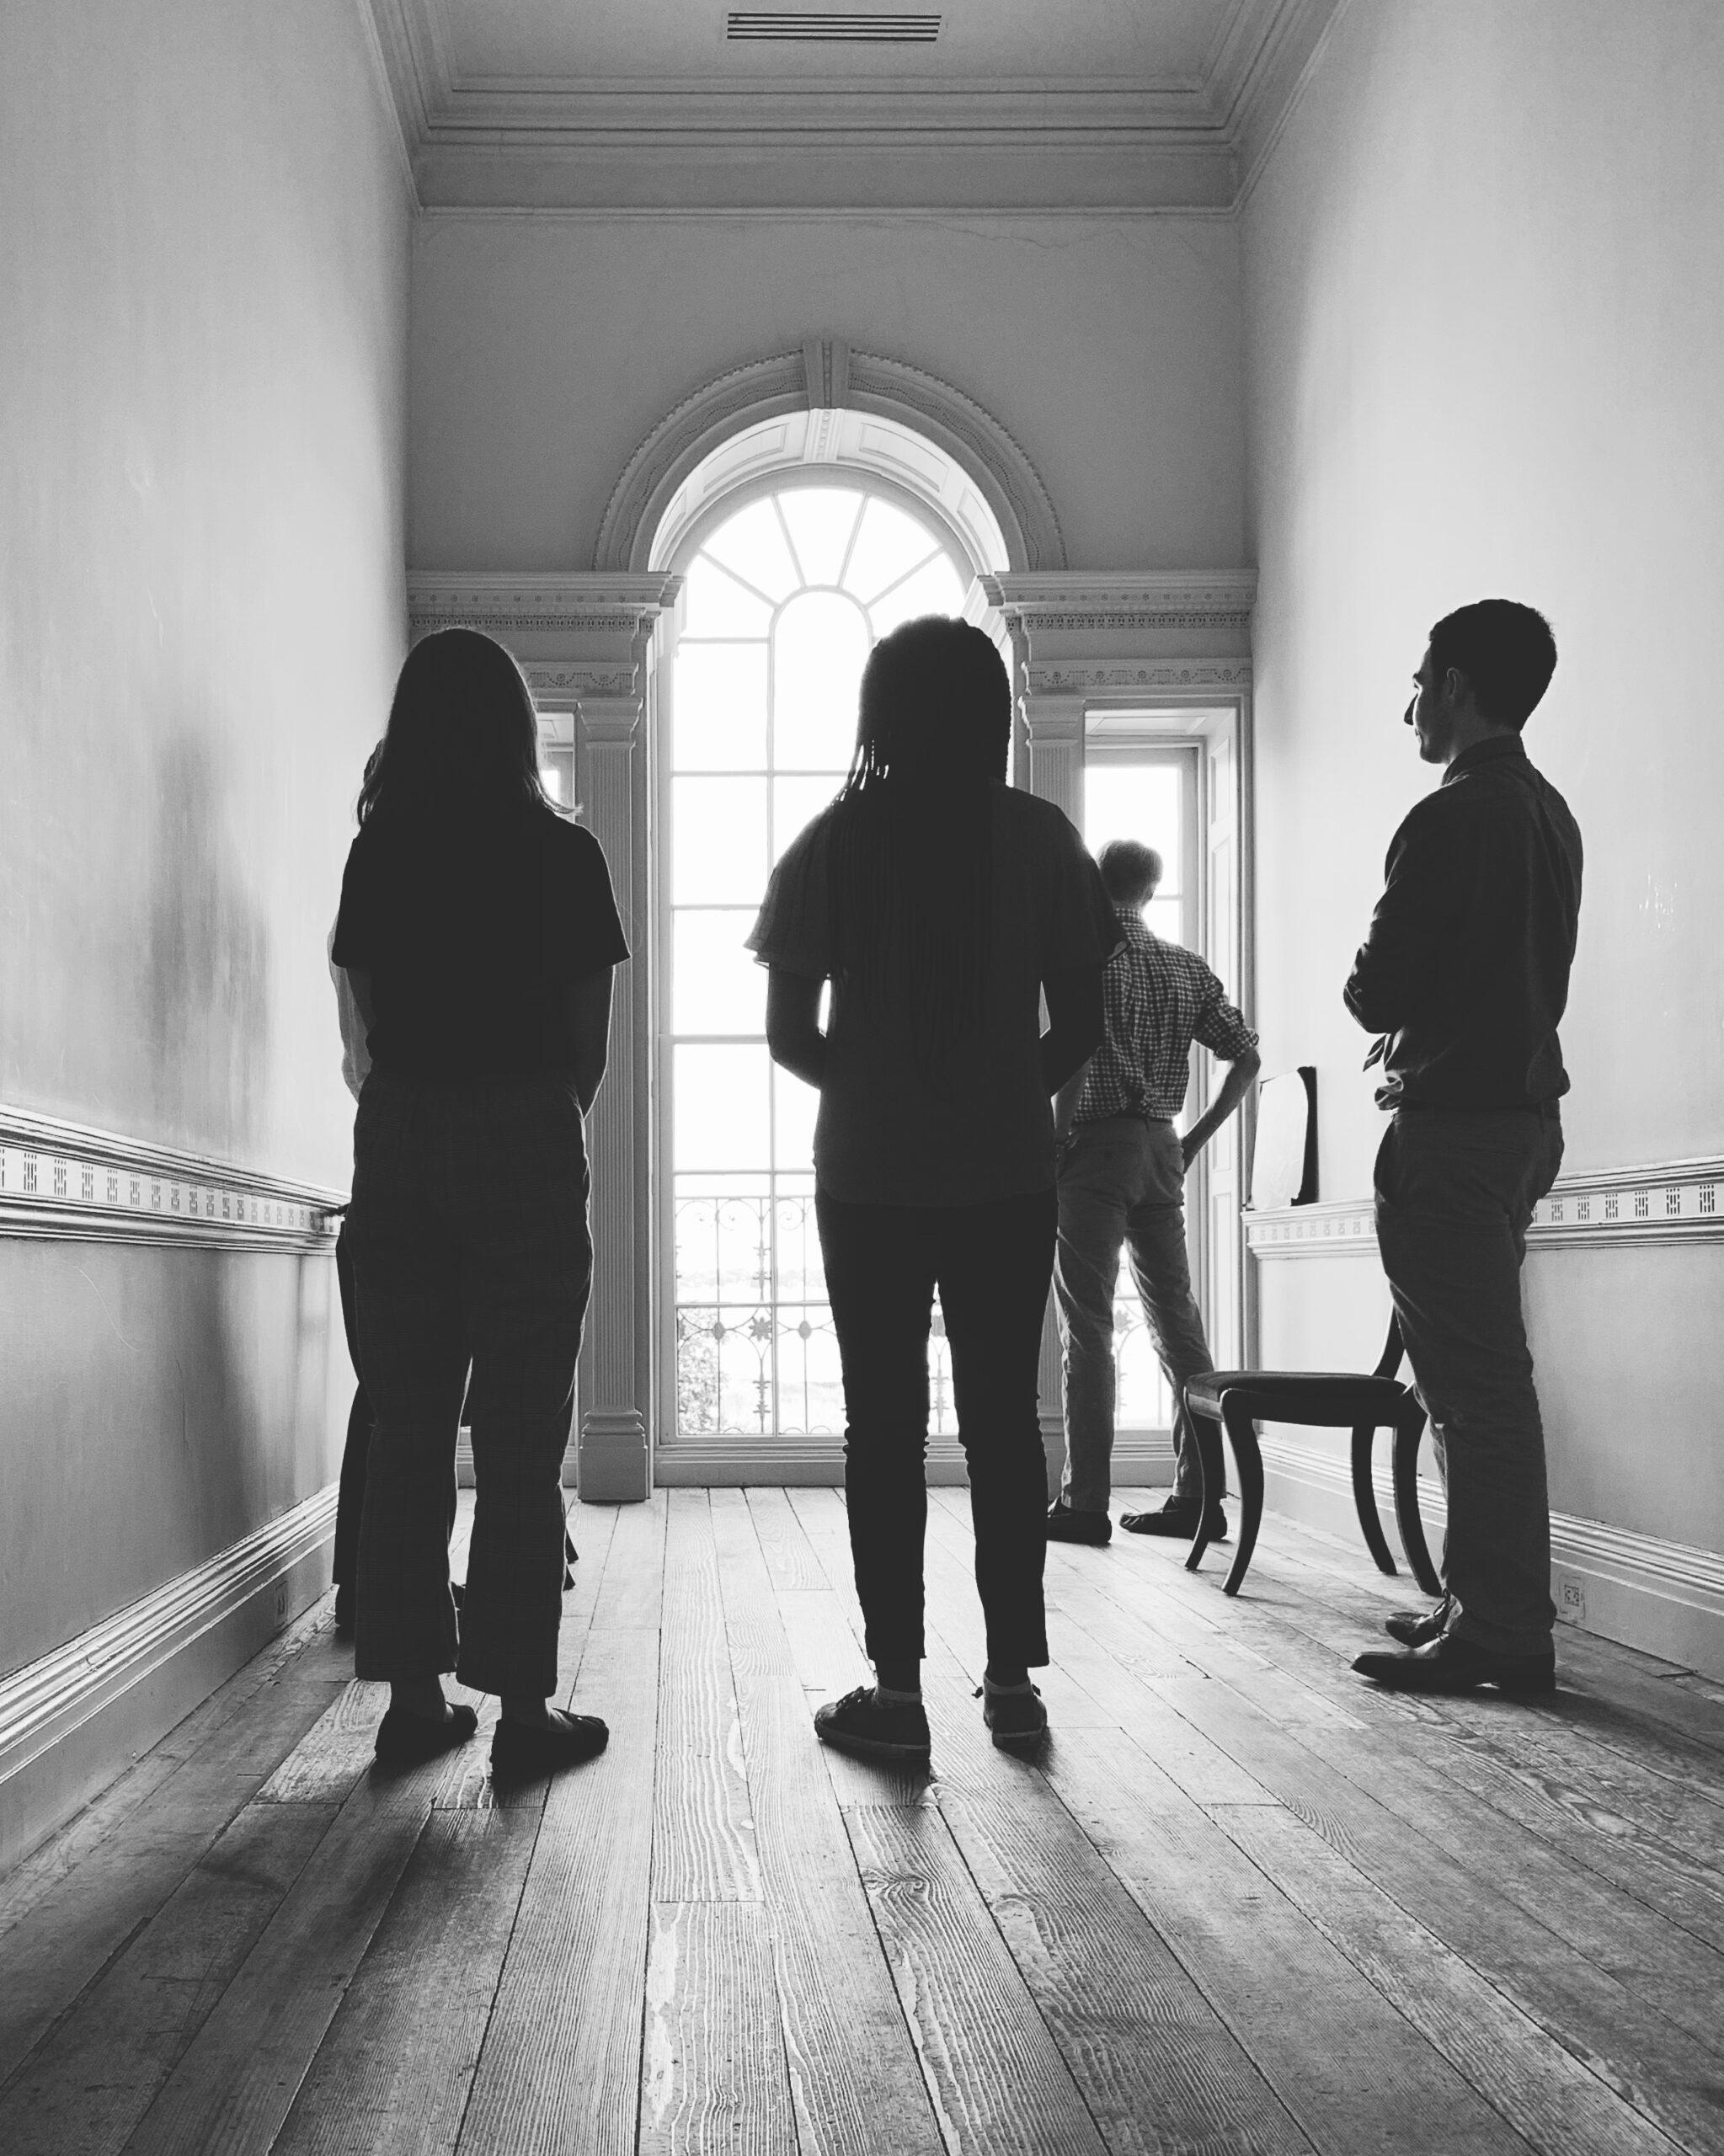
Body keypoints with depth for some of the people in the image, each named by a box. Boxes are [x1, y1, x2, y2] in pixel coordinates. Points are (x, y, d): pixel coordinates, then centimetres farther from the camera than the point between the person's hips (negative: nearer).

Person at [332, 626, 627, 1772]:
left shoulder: (377, 854, 5)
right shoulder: (562, 854, -2)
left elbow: (373, 1016, 5)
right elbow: (592, 1039, 1)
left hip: (399, 1136, 3)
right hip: (525, 1139, -3)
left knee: (407, 1424, 9)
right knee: (522, 1432, 0)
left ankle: (414, 1690, 12)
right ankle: (524, 1703, 2)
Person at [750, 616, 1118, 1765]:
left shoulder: (837, 841, -4)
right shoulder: (1039, 836, -1)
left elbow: (789, 1035, -4)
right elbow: (1081, 1025, -1)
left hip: (870, 1175, -1)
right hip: (1008, 1175, 1)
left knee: (885, 1425, 5)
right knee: (1004, 1419, 10)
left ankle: (897, 1690, 7)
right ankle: (1014, 1680, 14)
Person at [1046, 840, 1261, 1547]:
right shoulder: (1187, 967, 12)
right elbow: (1245, 1056, 10)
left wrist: (1055, 1142, -8)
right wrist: (1197, 1136, 12)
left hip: (1097, 1146, -6)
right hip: (1161, 1151, 6)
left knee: (1087, 1329, -3)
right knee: (1177, 1322, 9)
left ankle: (1085, 1503, -3)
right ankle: (1197, 1496, 10)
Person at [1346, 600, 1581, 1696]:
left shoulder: (1451, 820, -16)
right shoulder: (1550, 814, 13)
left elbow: (1380, 991, -17)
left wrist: (1377, 992, 4)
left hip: (1455, 1125, -10)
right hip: (1526, 1107, 10)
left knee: (1473, 1385, -6)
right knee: (1490, 1379, 15)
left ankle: (1499, 1632, -3)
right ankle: (1493, 1605, 23)